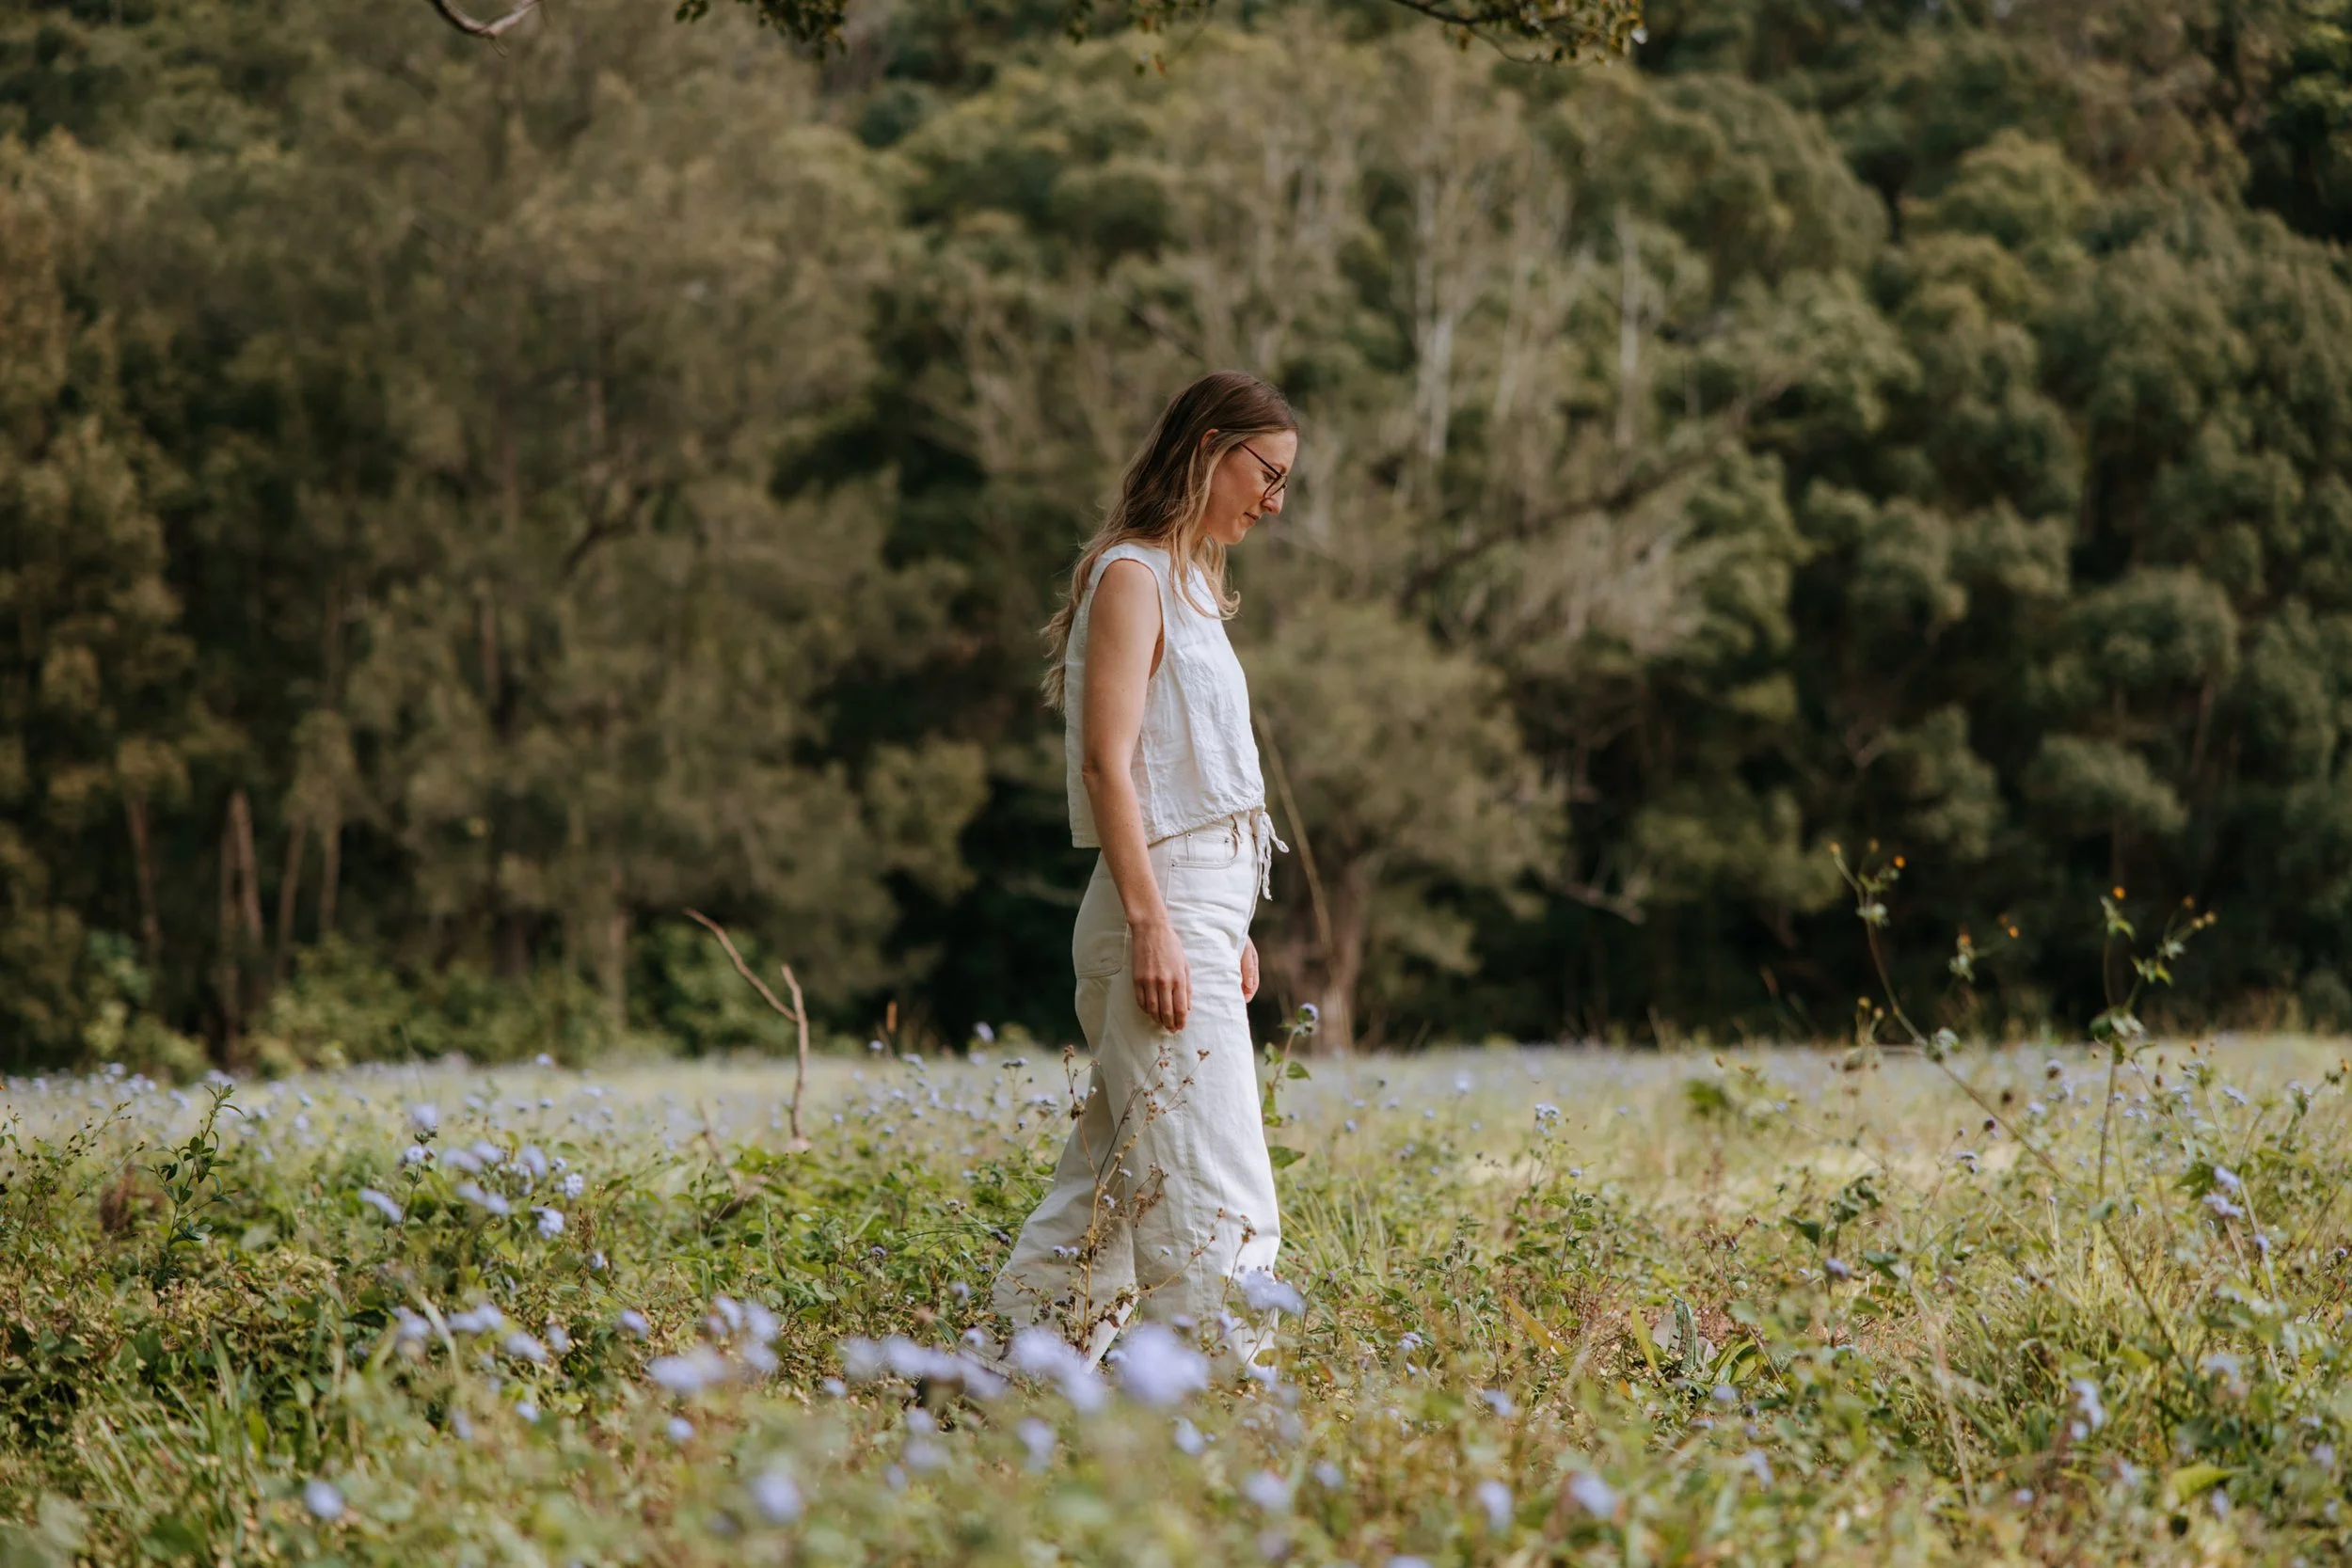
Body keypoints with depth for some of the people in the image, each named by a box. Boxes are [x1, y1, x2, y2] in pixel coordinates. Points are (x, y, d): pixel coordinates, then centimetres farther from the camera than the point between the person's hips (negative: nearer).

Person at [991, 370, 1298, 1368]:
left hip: (1197, 909, 10)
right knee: (1207, 1186, -11)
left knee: (1117, 1180, 10)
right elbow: (1107, 761, -16)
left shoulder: (1187, 584, 19)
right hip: (1161, 909, -10)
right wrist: (1152, 923, -22)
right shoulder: (1131, 576, -9)